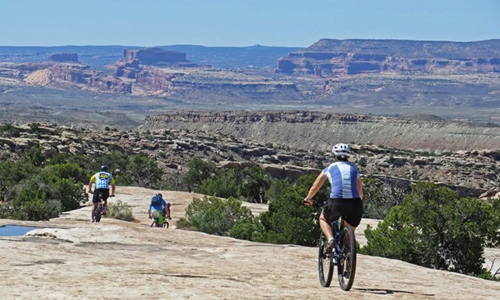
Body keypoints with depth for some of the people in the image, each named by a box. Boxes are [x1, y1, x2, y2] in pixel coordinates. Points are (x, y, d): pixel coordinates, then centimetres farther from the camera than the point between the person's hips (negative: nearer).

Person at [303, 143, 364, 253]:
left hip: (336, 203, -2)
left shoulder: (329, 168, 16)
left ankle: (330, 239, 2)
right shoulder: (354, 169, 22)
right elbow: (360, 192, 31)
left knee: (323, 219, 27)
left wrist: (308, 198, 44)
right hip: (354, 203, 2)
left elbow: (315, 187, 25)